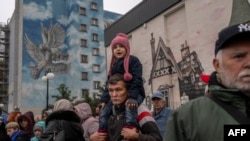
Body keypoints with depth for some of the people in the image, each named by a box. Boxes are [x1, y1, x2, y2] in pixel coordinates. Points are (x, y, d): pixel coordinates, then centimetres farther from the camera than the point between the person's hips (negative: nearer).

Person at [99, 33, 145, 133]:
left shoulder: (133, 60, -3)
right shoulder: (113, 65, 19)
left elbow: (137, 80, -14)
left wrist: (132, 97, -26)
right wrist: (104, 99, 4)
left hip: (135, 93, -7)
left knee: (130, 108, -36)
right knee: (104, 111, -7)